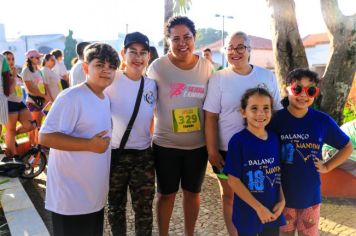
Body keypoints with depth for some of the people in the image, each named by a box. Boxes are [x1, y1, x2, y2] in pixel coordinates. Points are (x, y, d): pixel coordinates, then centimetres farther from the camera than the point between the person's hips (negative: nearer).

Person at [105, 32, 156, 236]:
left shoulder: (151, 85, 2)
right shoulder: (112, 81, -10)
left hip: (144, 154, 3)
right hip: (115, 152, -2)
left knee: (144, 207, 12)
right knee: (116, 206, 15)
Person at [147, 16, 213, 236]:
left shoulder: (207, 66, -2)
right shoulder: (158, 66, -9)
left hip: (198, 144, 2)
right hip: (166, 144, -2)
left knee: (192, 192, 17)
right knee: (167, 193, 12)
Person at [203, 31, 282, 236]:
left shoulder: (267, 76, 0)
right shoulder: (218, 79, -6)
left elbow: (277, 112, 7)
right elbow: (211, 117, -7)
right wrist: (212, 150, -9)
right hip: (227, 150, -1)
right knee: (230, 194, 13)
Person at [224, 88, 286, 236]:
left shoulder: (275, 139, -1)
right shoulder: (238, 141, -16)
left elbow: (279, 174, 8)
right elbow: (233, 180, -16)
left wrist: (282, 201, -4)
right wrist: (259, 207, -14)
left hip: (272, 212, 5)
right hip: (247, 213, -4)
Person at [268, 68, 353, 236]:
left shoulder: (323, 121, -7)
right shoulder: (277, 119, -11)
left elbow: (347, 147, 7)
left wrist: (327, 167, -1)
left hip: (310, 194, 1)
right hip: (283, 193, -1)